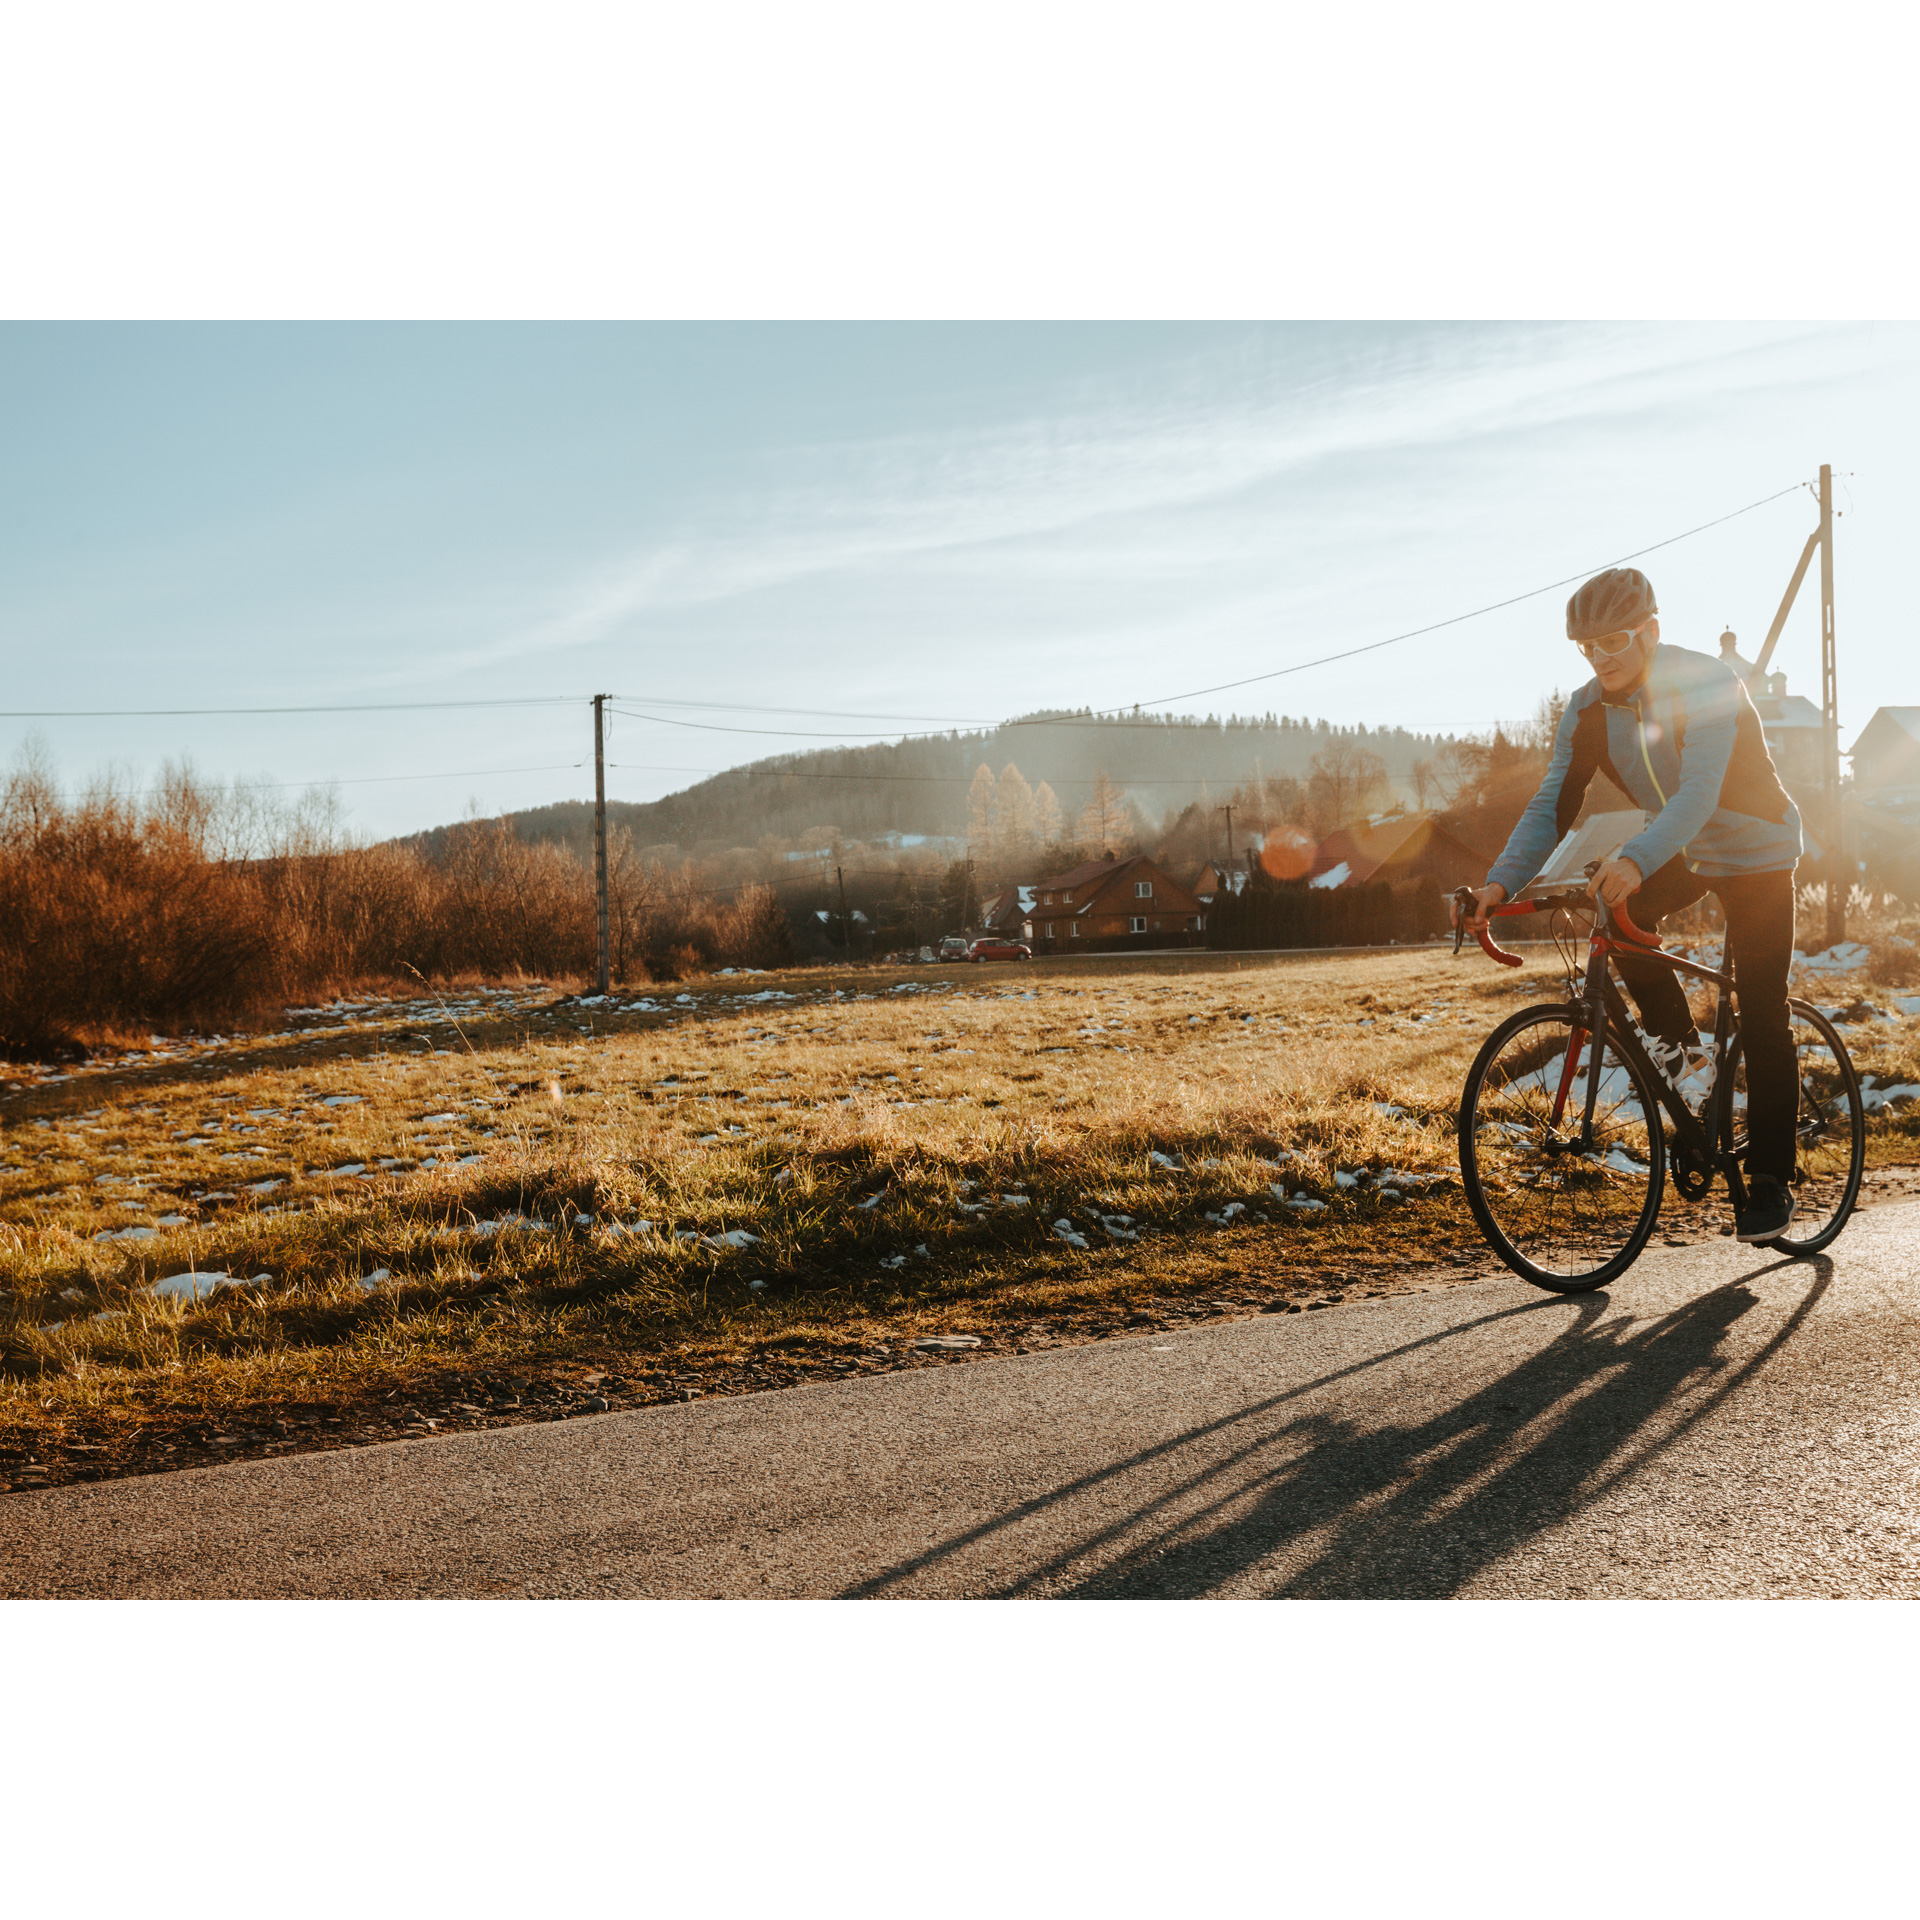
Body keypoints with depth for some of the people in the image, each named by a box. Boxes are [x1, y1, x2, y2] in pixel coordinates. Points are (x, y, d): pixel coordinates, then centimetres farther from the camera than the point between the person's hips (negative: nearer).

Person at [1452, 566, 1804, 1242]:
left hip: (1753, 852, -5)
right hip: (1679, 852, 5)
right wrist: (1500, 883, -31)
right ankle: (1675, 1039, 0)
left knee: (1762, 1020, -8)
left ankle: (1771, 1180, 2)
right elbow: (1552, 805, -16)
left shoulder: (1707, 685, -29)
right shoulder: (1589, 710, -12)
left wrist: (1635, 860, -61)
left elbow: (1699, 792, -43)